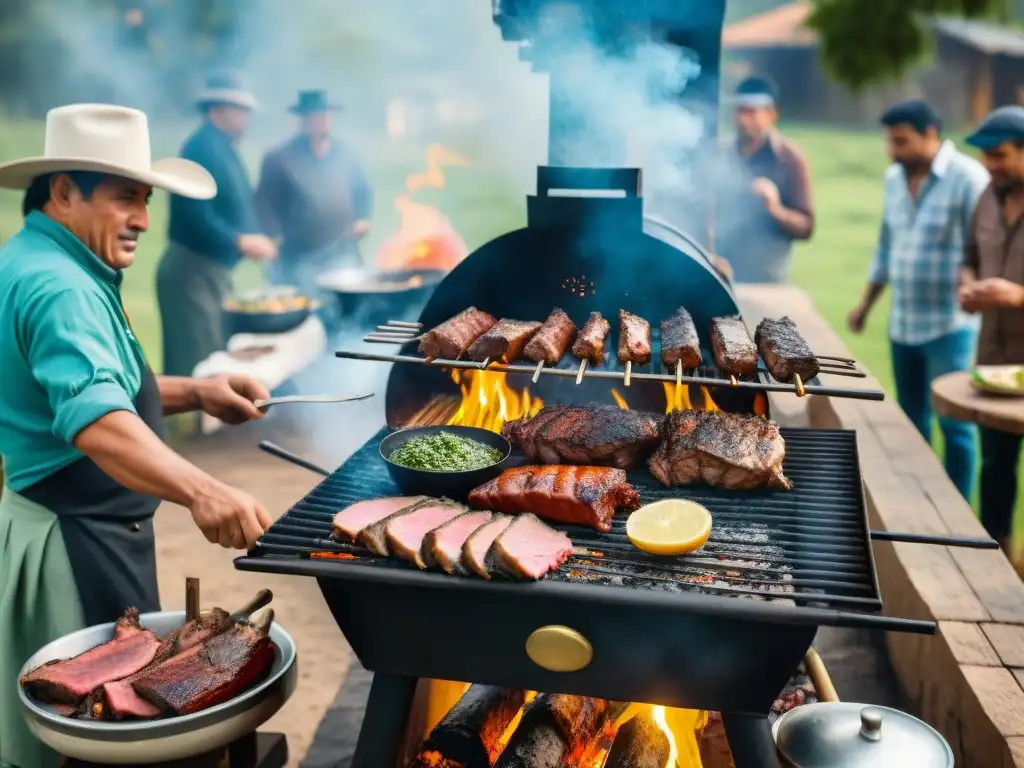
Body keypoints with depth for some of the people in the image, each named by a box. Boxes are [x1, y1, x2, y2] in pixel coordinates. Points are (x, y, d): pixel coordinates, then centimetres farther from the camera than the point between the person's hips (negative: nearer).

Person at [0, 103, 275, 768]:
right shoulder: (55, 286, -24)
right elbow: (95, 420, -39)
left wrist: (198, 394, 7)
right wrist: (200, 490, -53)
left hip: (85, 529, 10)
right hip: (78, 543, -10)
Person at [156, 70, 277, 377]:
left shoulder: (223, 147, 15)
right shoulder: (203, 147, -16)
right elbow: (196, 214, -25)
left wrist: (255, 239, 7)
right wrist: (240, 242, -21)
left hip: (213, 271, 10)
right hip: (193, 272, -10)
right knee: (196, 366, -8)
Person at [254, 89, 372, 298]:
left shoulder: (346, 155, 10)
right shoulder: (279, 158, -3)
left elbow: (362, 191, 20)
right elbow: (265, 202, -1)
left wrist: (363, 218, 3)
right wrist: (276, 237, -12)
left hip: (343, 254, 4)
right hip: (299, 258, -3)